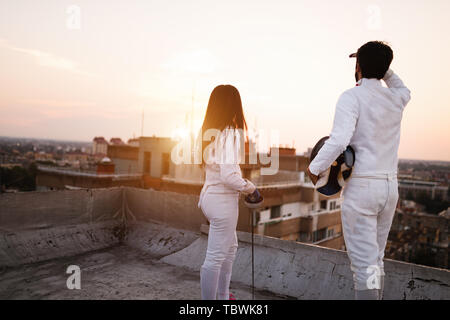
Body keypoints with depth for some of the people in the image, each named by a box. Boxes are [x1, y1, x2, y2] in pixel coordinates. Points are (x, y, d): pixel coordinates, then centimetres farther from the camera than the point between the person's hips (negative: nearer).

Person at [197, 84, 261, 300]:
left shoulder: (209, 130, 6)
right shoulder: (230, 133, -20)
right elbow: (229, 176, -25)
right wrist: (251, 188, -9)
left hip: (210, 195, 9)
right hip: (223, 200, -9)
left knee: (230, 247, 25)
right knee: (215, 257, 3)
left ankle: (222, 296, 39)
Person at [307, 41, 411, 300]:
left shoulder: (352, 97, -10)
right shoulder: (397, 99, 10)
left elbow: (339, 140, -23)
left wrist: (315, 167, -10)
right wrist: (383, 68, 25)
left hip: (361, 187, -7)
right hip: (390, 186, 7)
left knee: (364, 262, -3)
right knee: (376, 259, 18)